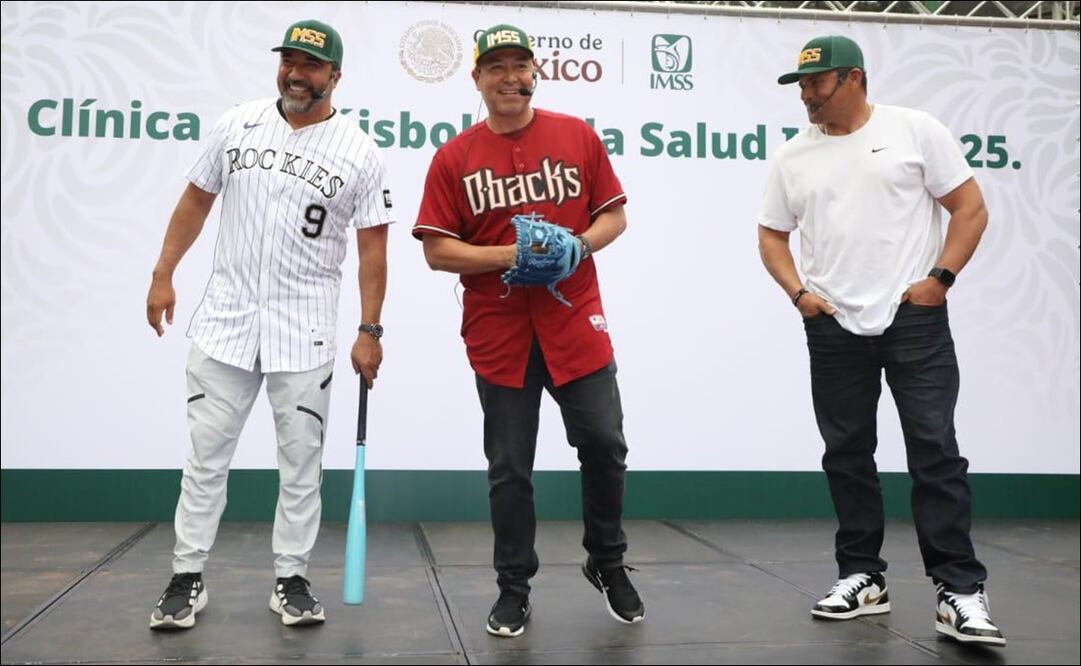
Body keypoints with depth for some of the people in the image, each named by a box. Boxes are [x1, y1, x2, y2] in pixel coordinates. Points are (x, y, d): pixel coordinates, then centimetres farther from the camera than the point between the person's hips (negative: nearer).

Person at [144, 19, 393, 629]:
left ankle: (292, 580, 17)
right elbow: (197, 201, 12)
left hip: (305, 333, -2)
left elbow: (373, 246, -2)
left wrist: (370, 332, -6)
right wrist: (163, 276, 8)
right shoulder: (238, 125, 4)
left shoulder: (359, 154, -3)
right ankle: (188, 580, 16)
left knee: (302, 458, 4)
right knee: (206, 453, 5)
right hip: (225, 321, 2)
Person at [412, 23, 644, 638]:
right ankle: (515, 588, 21)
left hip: (575, 323, 1)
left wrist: (579, 245, -12)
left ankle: (608, 563, 27)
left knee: (604, 444, 2)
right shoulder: (455, 157, 1)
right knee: (509, 466, 6)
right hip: (498, 333, 0)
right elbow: (438, 251, -2)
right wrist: (509, 256, -16)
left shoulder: (577, 136, 4)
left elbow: (614, 214, 8)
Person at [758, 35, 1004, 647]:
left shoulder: (916, 131, -1)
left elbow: (971, 208, 0)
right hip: (833, 328, 4)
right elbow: (772, 236, 14)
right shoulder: (794, 157, 9)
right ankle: (863, 577, 21)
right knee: (847, 453, 9)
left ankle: (960, 589, 1)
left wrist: (941, 278, -11)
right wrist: (799, 293, -2)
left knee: (935, 450, -6)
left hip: (915, 319, -4)